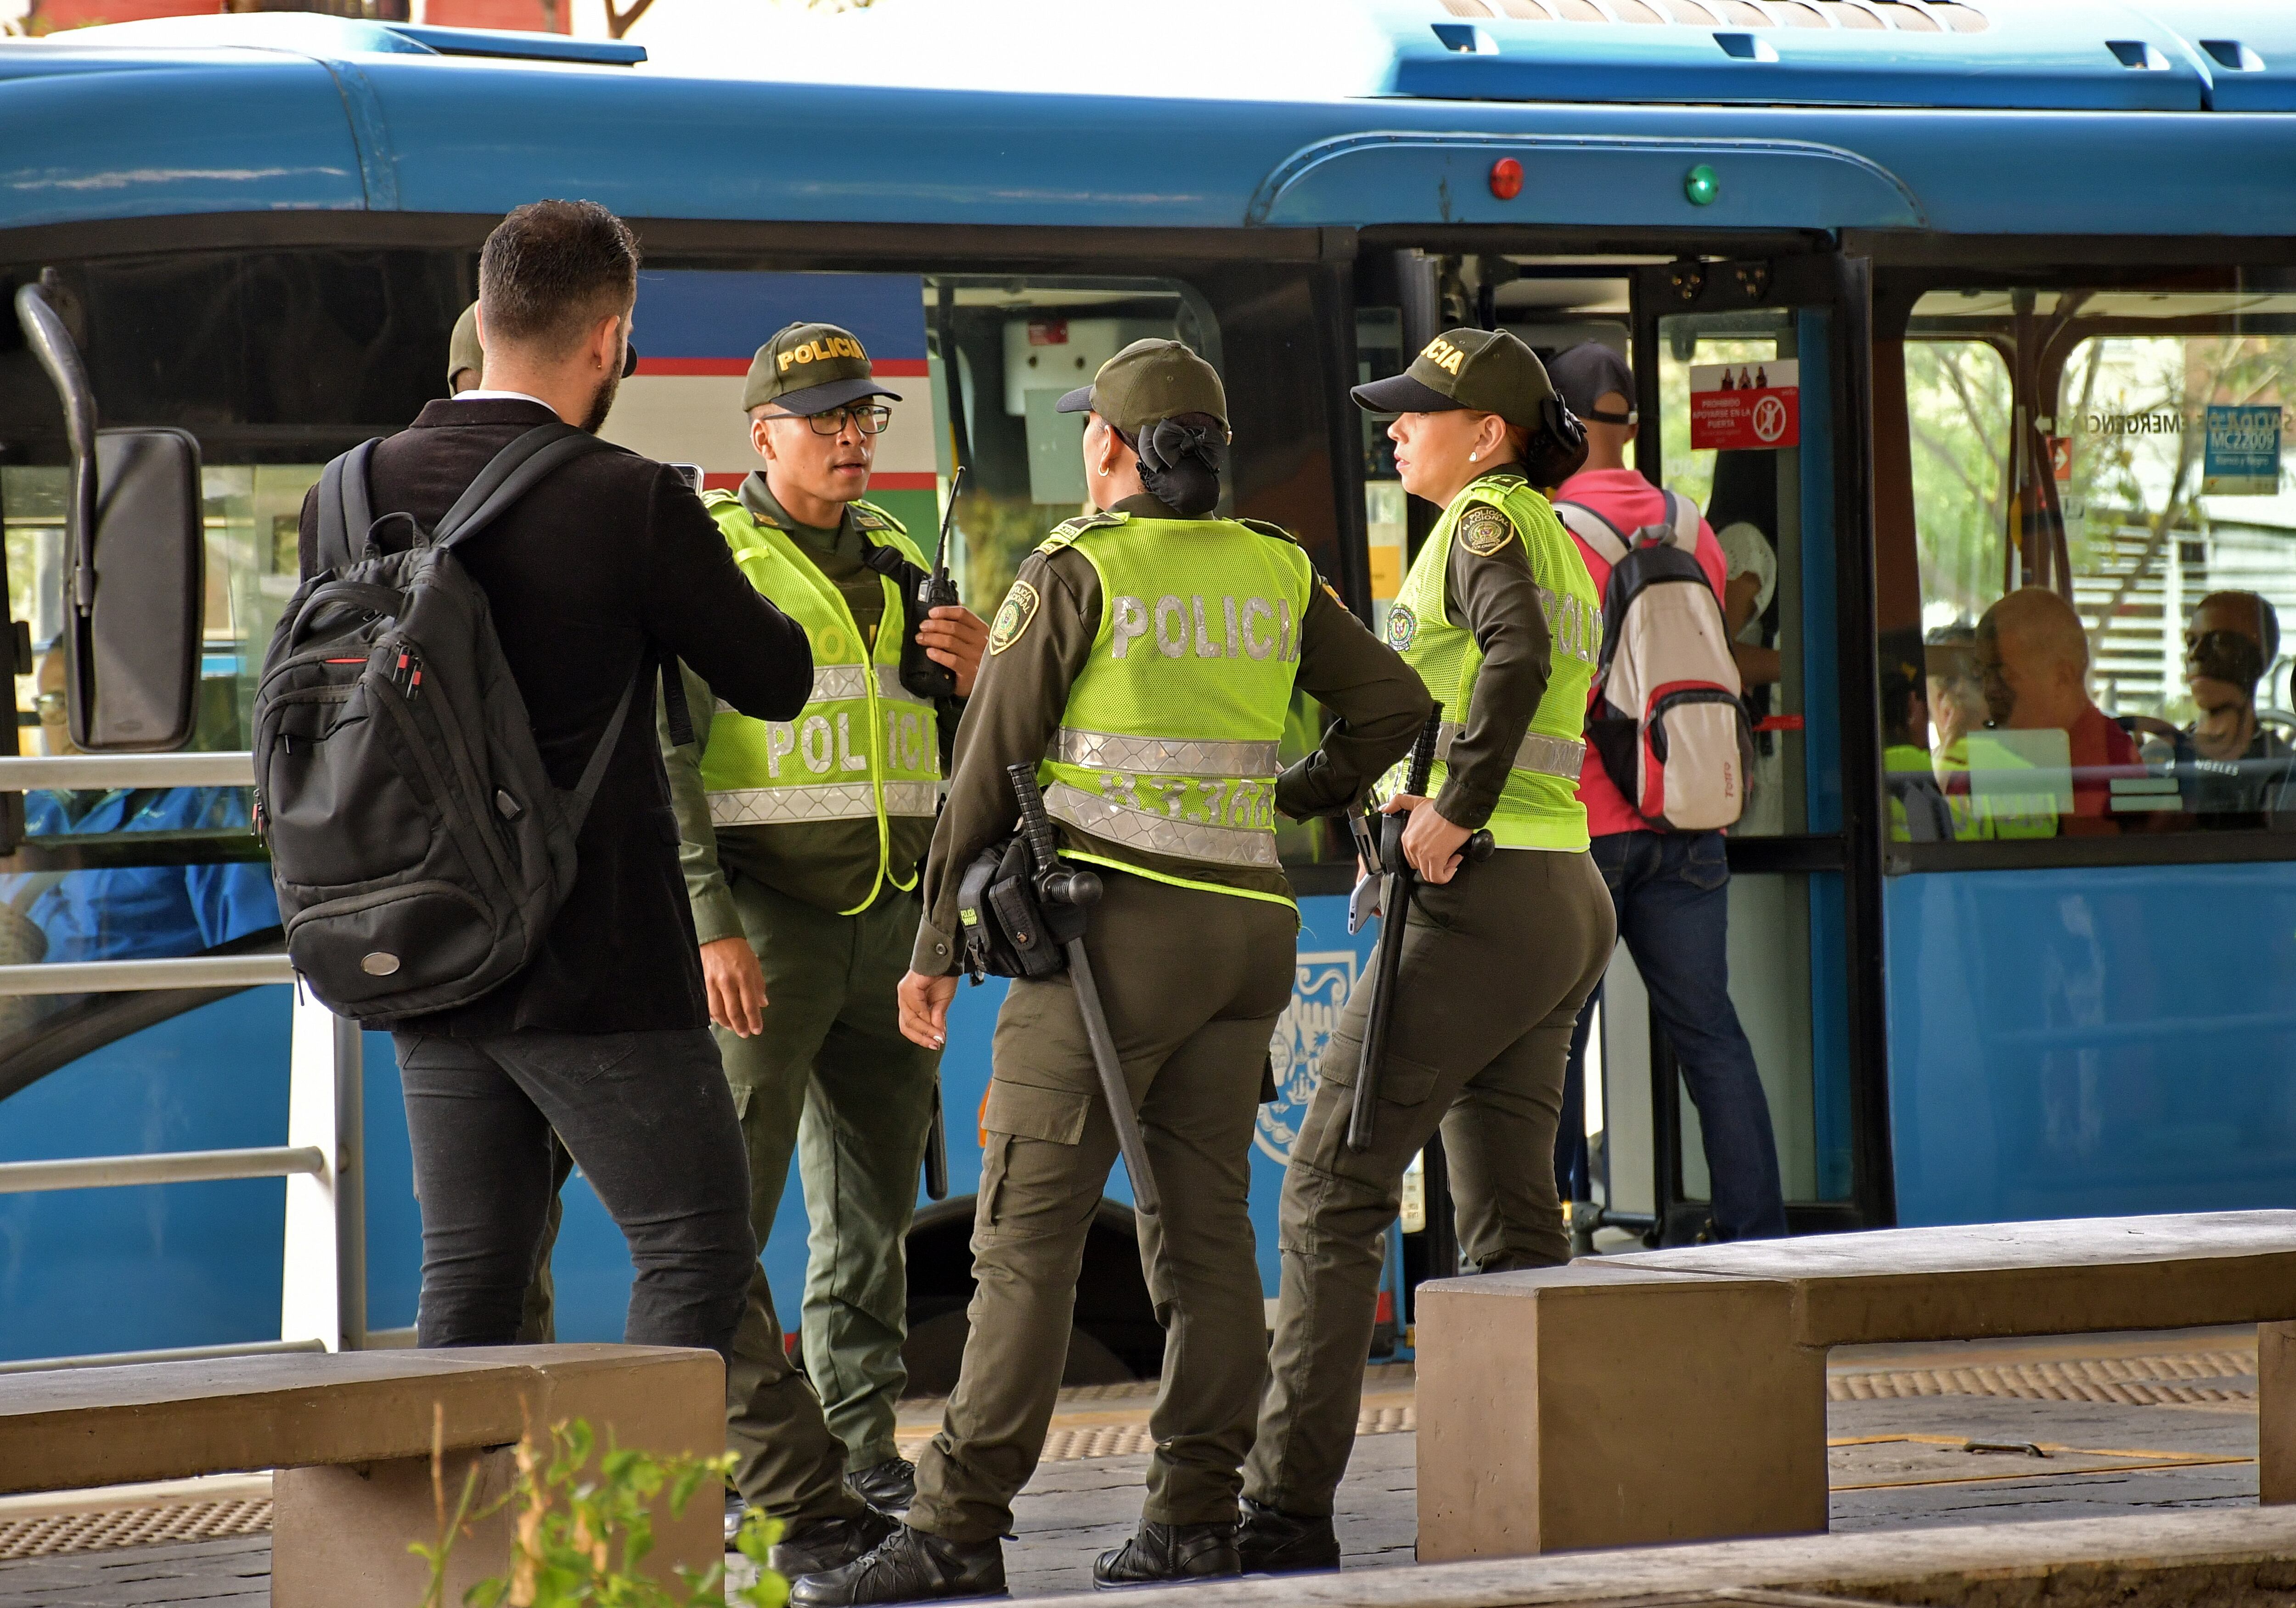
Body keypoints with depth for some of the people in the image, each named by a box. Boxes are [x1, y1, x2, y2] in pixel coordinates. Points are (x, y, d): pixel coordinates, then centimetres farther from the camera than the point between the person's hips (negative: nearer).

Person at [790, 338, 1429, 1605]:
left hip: (1114, 922, -6)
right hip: (1243, 921, 6)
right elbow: (1395, 705, 12)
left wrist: (935, 945, 1)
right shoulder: (1275, 574, 9)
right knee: (1201, 1220, 8)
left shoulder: (1074, 571, -6)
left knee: (1028, 1225, -9)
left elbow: (989, 770, -5)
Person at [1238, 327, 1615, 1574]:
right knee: (1510, 1217, 9)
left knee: (1333, 1191, -7)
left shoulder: (1486, 522, -8)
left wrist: (1454, 811, -24)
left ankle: (1288, 1503, -10)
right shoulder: (1560, 549, 20)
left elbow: (1516, 654, -27)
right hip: (1567, 899, 10)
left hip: (1480, 896, -10)